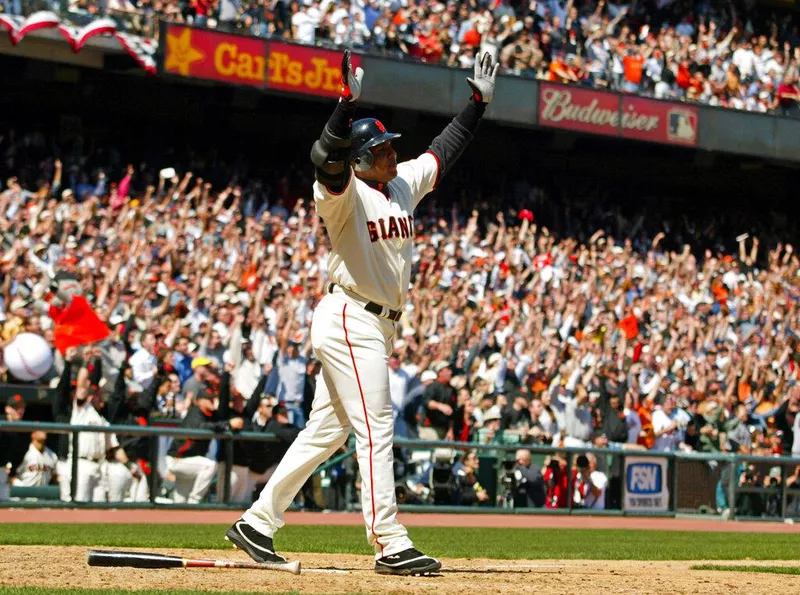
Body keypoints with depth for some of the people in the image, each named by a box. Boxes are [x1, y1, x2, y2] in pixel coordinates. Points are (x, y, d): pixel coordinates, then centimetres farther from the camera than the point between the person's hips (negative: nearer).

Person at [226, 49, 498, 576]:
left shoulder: (404, 185, 11)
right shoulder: (345, 193, -13)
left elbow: (444, 151, 22)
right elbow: (328, 158, -34)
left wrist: (479, 101, 20)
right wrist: (348, 103, -46)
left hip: (378, 325, 9)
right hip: (349, 320, -9)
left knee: (326, 432, 11)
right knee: (376, 429, -10)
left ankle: (257, 522, 17)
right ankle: (391, 546, -10)